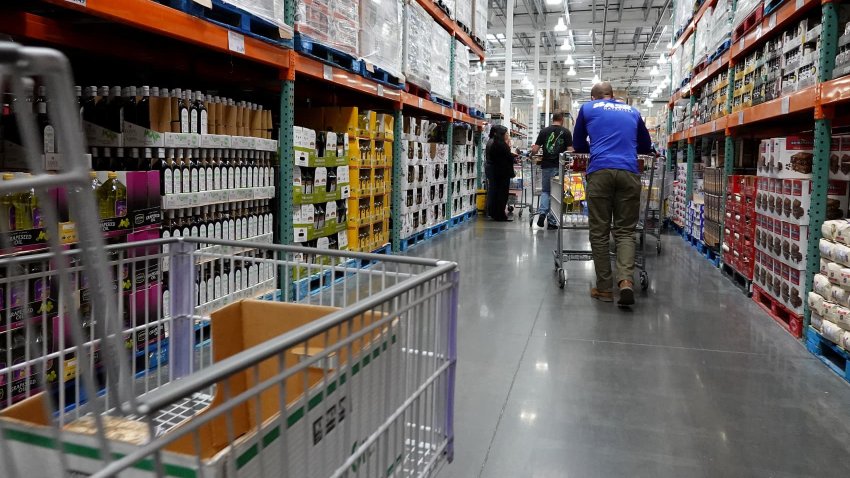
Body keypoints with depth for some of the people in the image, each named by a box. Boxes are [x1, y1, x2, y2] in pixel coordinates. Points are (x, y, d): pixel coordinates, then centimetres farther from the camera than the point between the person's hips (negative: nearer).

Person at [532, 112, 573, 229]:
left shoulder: (544, 131, 2)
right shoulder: (566, 132, -2)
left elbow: (534, 150, -2)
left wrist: (534, 152, 19)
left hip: (546, 166, 2)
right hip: (559, 167, -2)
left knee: (545, 191, 18)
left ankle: (542, 212, -5)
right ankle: (551, 221, 7)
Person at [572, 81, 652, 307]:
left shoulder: (588, 108, 18)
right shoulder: (632, 111, 24)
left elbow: (578, 145, 27)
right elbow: (646, 146, 34)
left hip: (600, 172, -2)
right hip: (629, 173, 2)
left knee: (599, 233, 4)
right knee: (625, 231, 5)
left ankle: (604, 288, 4)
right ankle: (626, 281, -14)